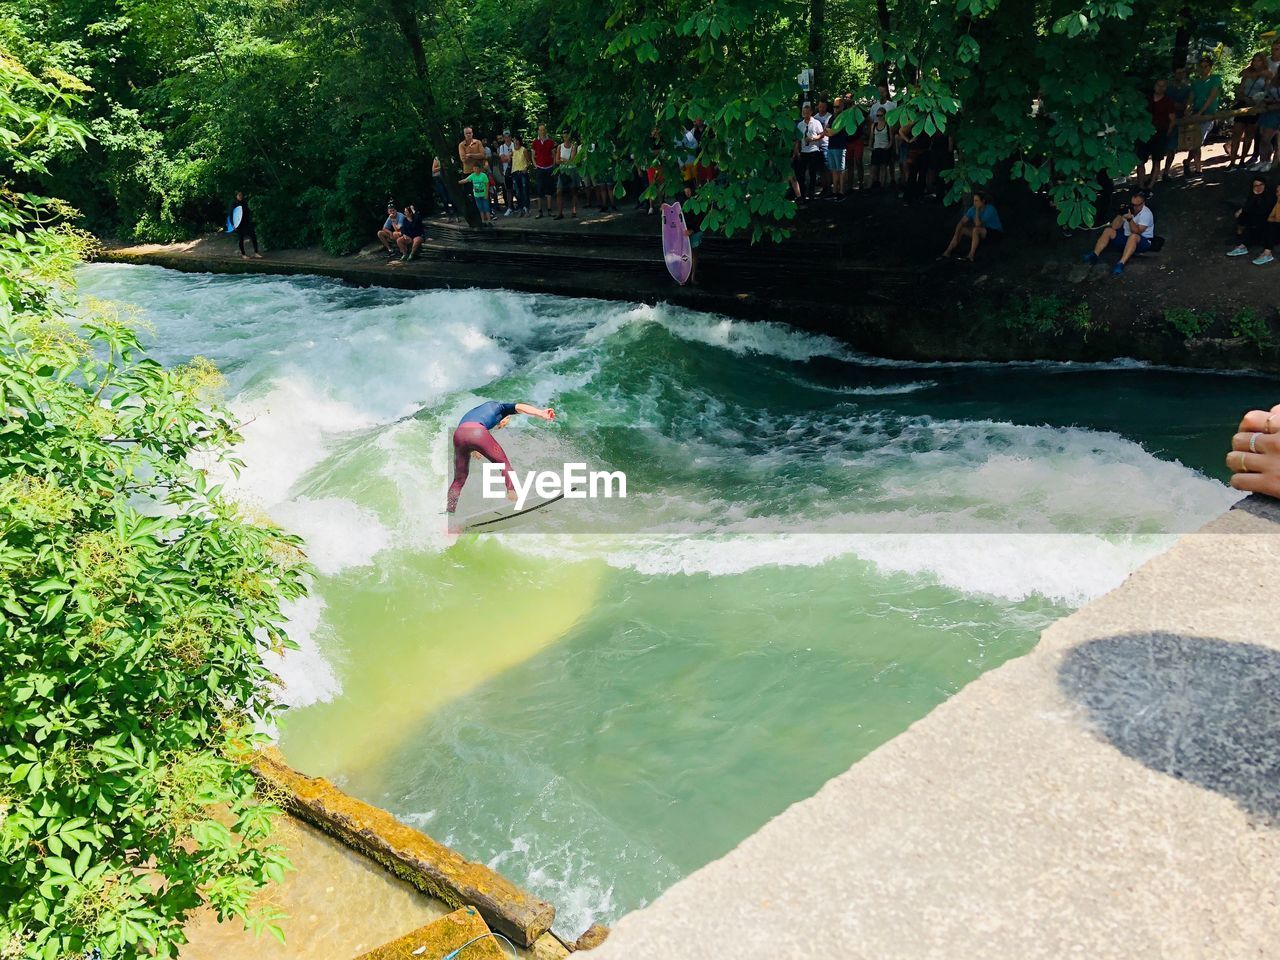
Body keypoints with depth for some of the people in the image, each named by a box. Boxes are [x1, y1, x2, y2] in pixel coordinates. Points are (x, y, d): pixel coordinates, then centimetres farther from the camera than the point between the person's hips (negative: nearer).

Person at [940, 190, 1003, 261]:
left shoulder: (990, 209, -24)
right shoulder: (973, 208, -6)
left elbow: (978, 224, -31)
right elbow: (962, 222, -8)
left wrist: (977, 210, -28)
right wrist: (956, 235, -19)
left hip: (996, 232, -7)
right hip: (982, 232, 7)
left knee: (976, 229, -35)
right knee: (961, 229, -8)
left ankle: (971, 255, -36)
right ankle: (947, 252, -13)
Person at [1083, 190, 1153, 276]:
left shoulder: (1146, 213, -15)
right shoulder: (1128, 209, 2)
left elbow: (1137, 232, -26)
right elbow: (1114, 227, -4)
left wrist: (1130, 219, -38)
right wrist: (1122, 216, -20)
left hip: (1143, 241, -7)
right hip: (1126, 237, 7)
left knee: (1133, 237, -40)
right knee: (1108, 231, -10)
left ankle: (1121, 264, -52)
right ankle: (1095, 255, -22)